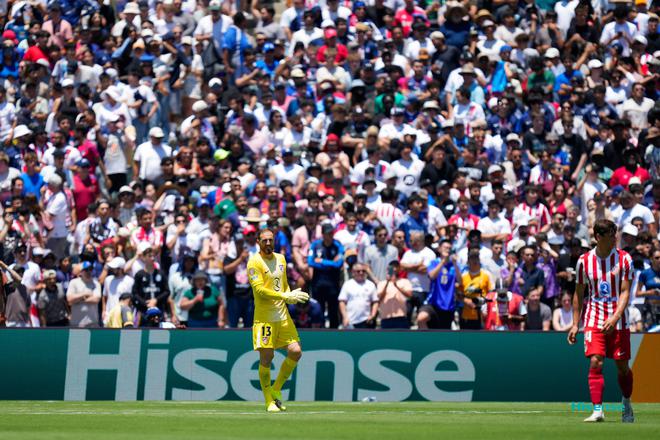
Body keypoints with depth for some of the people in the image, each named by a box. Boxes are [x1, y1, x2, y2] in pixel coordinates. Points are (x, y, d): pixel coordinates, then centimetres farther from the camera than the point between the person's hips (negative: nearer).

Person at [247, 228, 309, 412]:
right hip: (264, 317, -6)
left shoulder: (280, 259, 13)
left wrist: (290, 296, 0)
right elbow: (260, 290, -17)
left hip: (283, 316, 6)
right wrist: (286, 296, -22)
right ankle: (269, 401, 7)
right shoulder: (254, 262, -9)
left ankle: (276, 389, 16)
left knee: (295, 351, -2)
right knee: (266, 358, -4)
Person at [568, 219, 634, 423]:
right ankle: (597, 410, -15)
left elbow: (625, 292, -8)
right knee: (595, 363, -15)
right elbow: (579, 294, 10)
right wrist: (575, 324, 6)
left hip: (618, 320, 0)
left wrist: (615, 318, -22)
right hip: (594, 319, 0)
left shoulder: (624, 259, -2)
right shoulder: (585, 261, 1)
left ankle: (627, 406, 29)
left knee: (622, 366, 6)